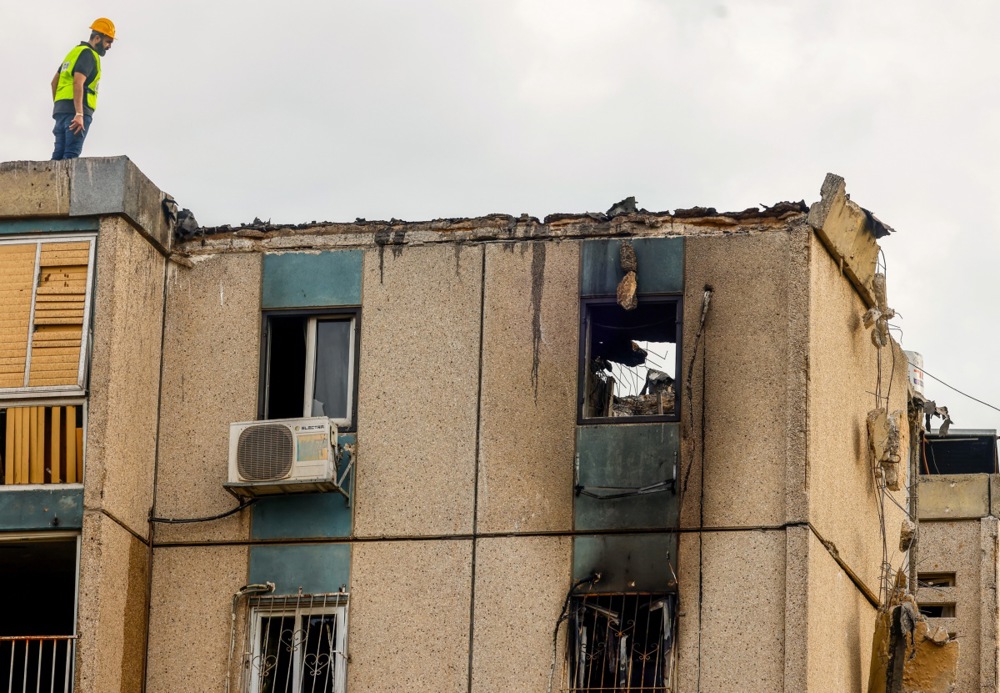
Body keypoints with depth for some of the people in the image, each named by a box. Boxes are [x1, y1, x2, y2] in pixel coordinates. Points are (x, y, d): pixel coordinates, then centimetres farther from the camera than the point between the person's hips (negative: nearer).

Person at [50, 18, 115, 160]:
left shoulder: (75, 52, 25)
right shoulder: (88, 54, -5)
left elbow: (55, 81, 28)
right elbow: (78, 83, -18)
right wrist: (79, 115, -25)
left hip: (60, 107, 9)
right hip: (74, 110, -9)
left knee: (59, 154, 2)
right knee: (71, 154, -18)